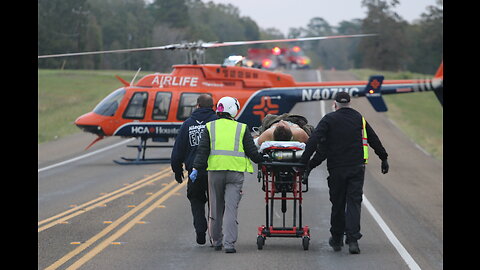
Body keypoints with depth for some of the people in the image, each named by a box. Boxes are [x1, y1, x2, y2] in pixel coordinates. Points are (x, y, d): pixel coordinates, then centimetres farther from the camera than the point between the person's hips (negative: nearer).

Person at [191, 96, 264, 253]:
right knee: (231, 208, -4)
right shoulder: (241, 129, 4)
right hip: (235, 172, -2)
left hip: (215, 171, 2)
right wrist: (262, 160, 20)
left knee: (216, 207, 13)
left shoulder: (210, 127, 6)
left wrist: (196, 168, -1)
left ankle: (216, 241, 22)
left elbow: (202, 150, 0)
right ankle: (229, 243, -12)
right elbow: (251, 151, 3)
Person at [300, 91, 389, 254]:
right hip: (357, 168, 1)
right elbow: (374, 140, 17)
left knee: (337, 204, 10)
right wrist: (384, 158, 26)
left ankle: (336, 239, 20)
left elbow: (314, 140, -11)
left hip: (337, 169, -1)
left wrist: (305, 161, -12)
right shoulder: (359, 119, 10)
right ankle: (353, 239, -14)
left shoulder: (329, 119, 0)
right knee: (354, 202, 0)